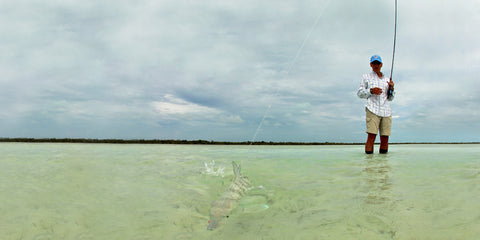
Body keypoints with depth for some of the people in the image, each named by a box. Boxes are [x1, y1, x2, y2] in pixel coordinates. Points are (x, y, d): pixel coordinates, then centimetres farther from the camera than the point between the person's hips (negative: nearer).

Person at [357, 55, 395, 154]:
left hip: (386, 111, 4)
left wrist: (391, 89, 3)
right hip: (373, 110, -4)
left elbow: (390, 98, 22)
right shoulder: (366, 77, 12)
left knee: (385, 138, -1)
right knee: (371, 136, -15)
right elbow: (359, 93, 6)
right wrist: (371, 91, -10)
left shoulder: (387, 79, 22)